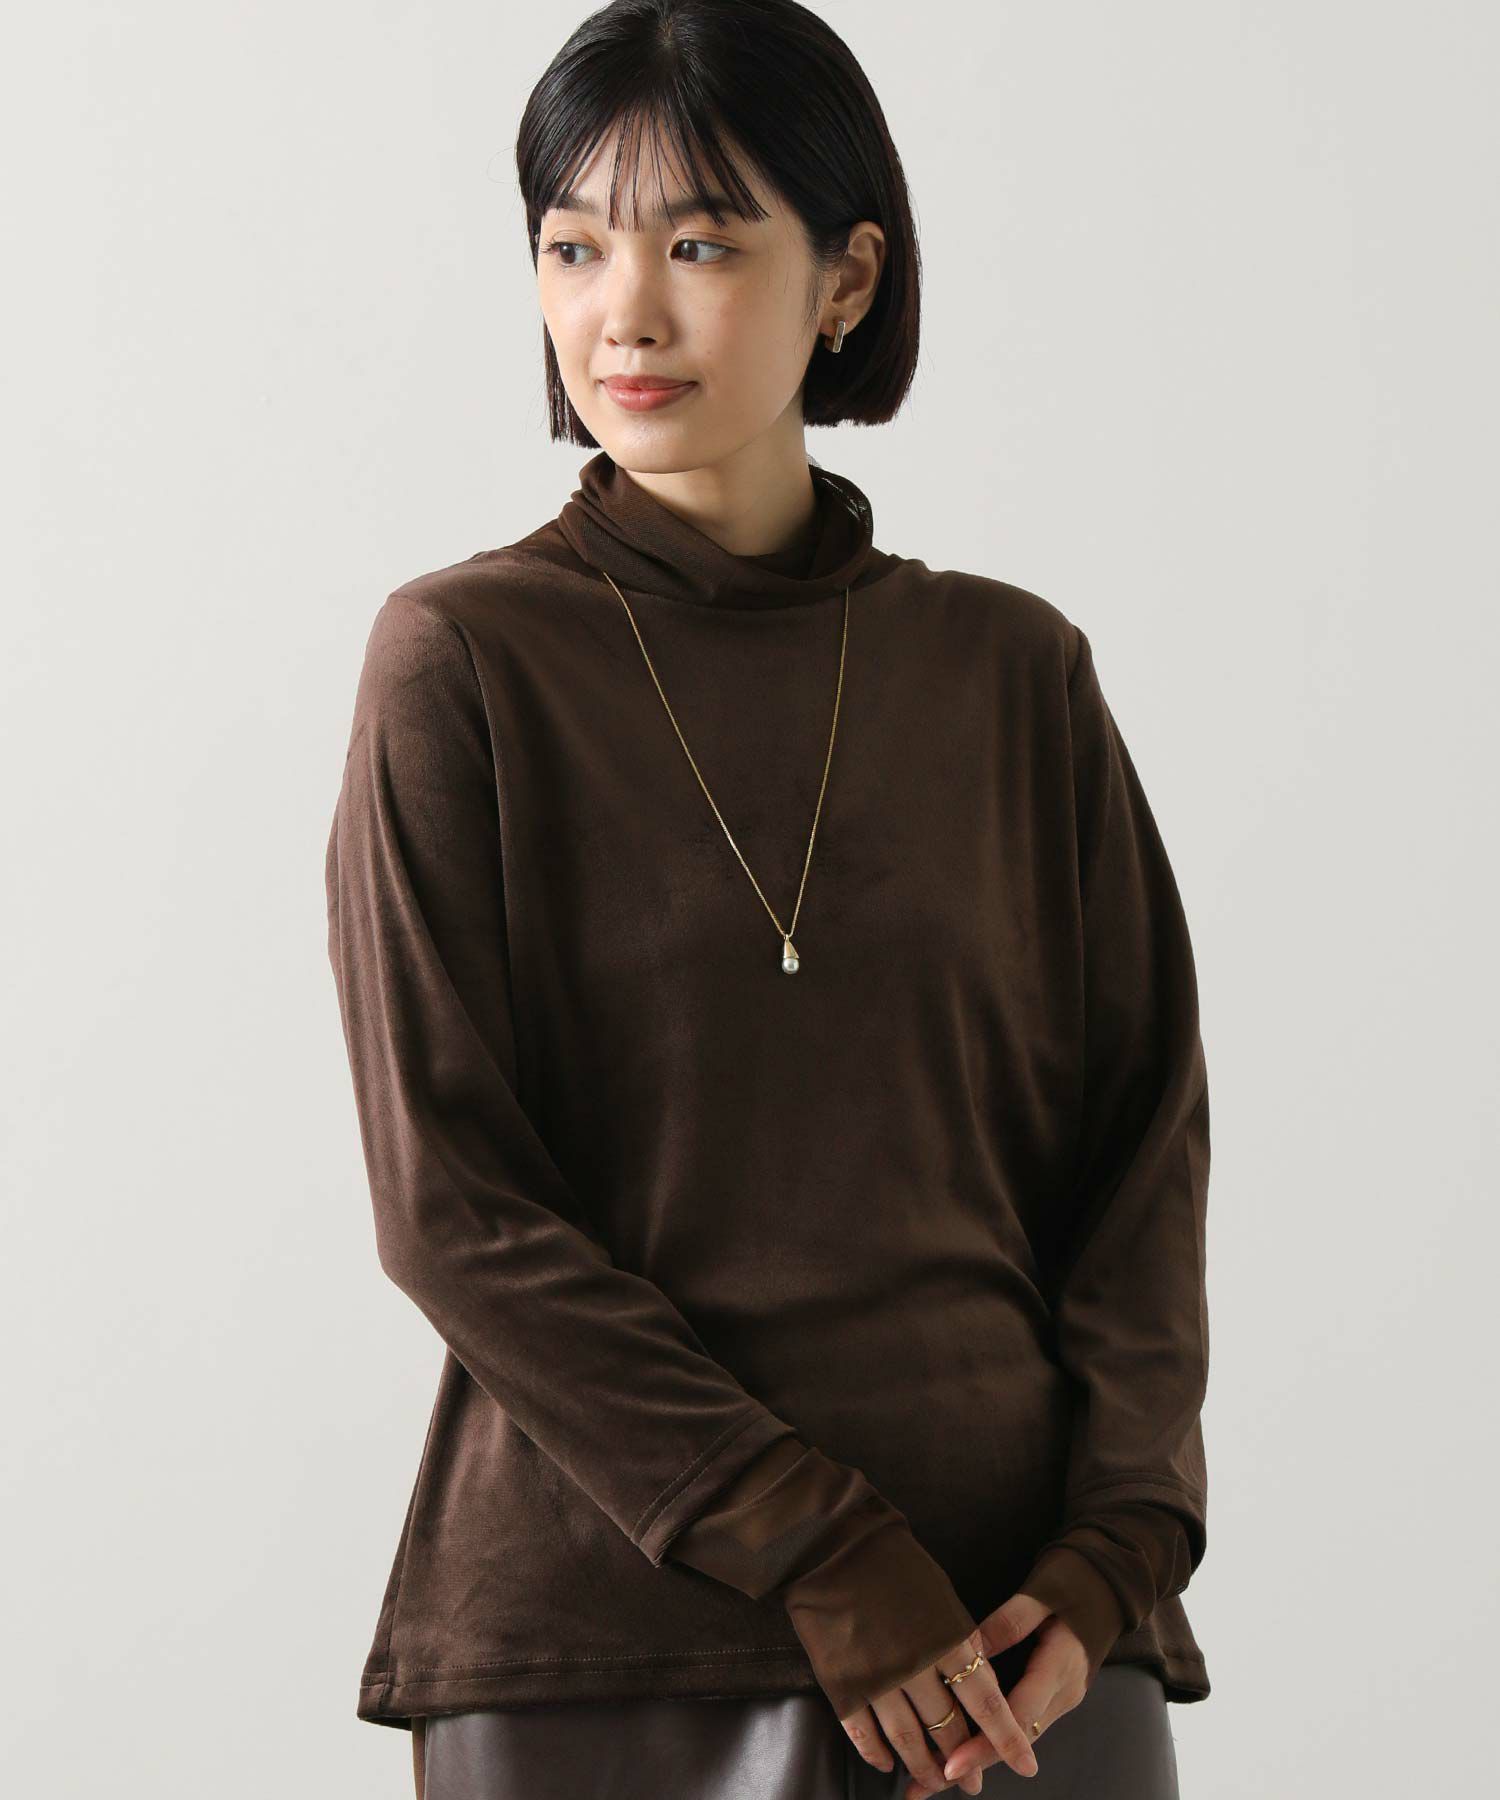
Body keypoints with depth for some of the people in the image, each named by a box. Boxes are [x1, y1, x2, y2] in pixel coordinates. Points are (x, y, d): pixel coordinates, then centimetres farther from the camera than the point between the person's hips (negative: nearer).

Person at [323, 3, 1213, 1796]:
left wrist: (1111, 1563, -8)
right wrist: (819, 1560, -13)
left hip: (1004, 1636, 2)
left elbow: (1145, 1132, 6)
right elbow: (446, 1197, -7)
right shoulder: (463, 661, -2)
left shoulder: (1015, 675, 6)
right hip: (598, 1639, -2)